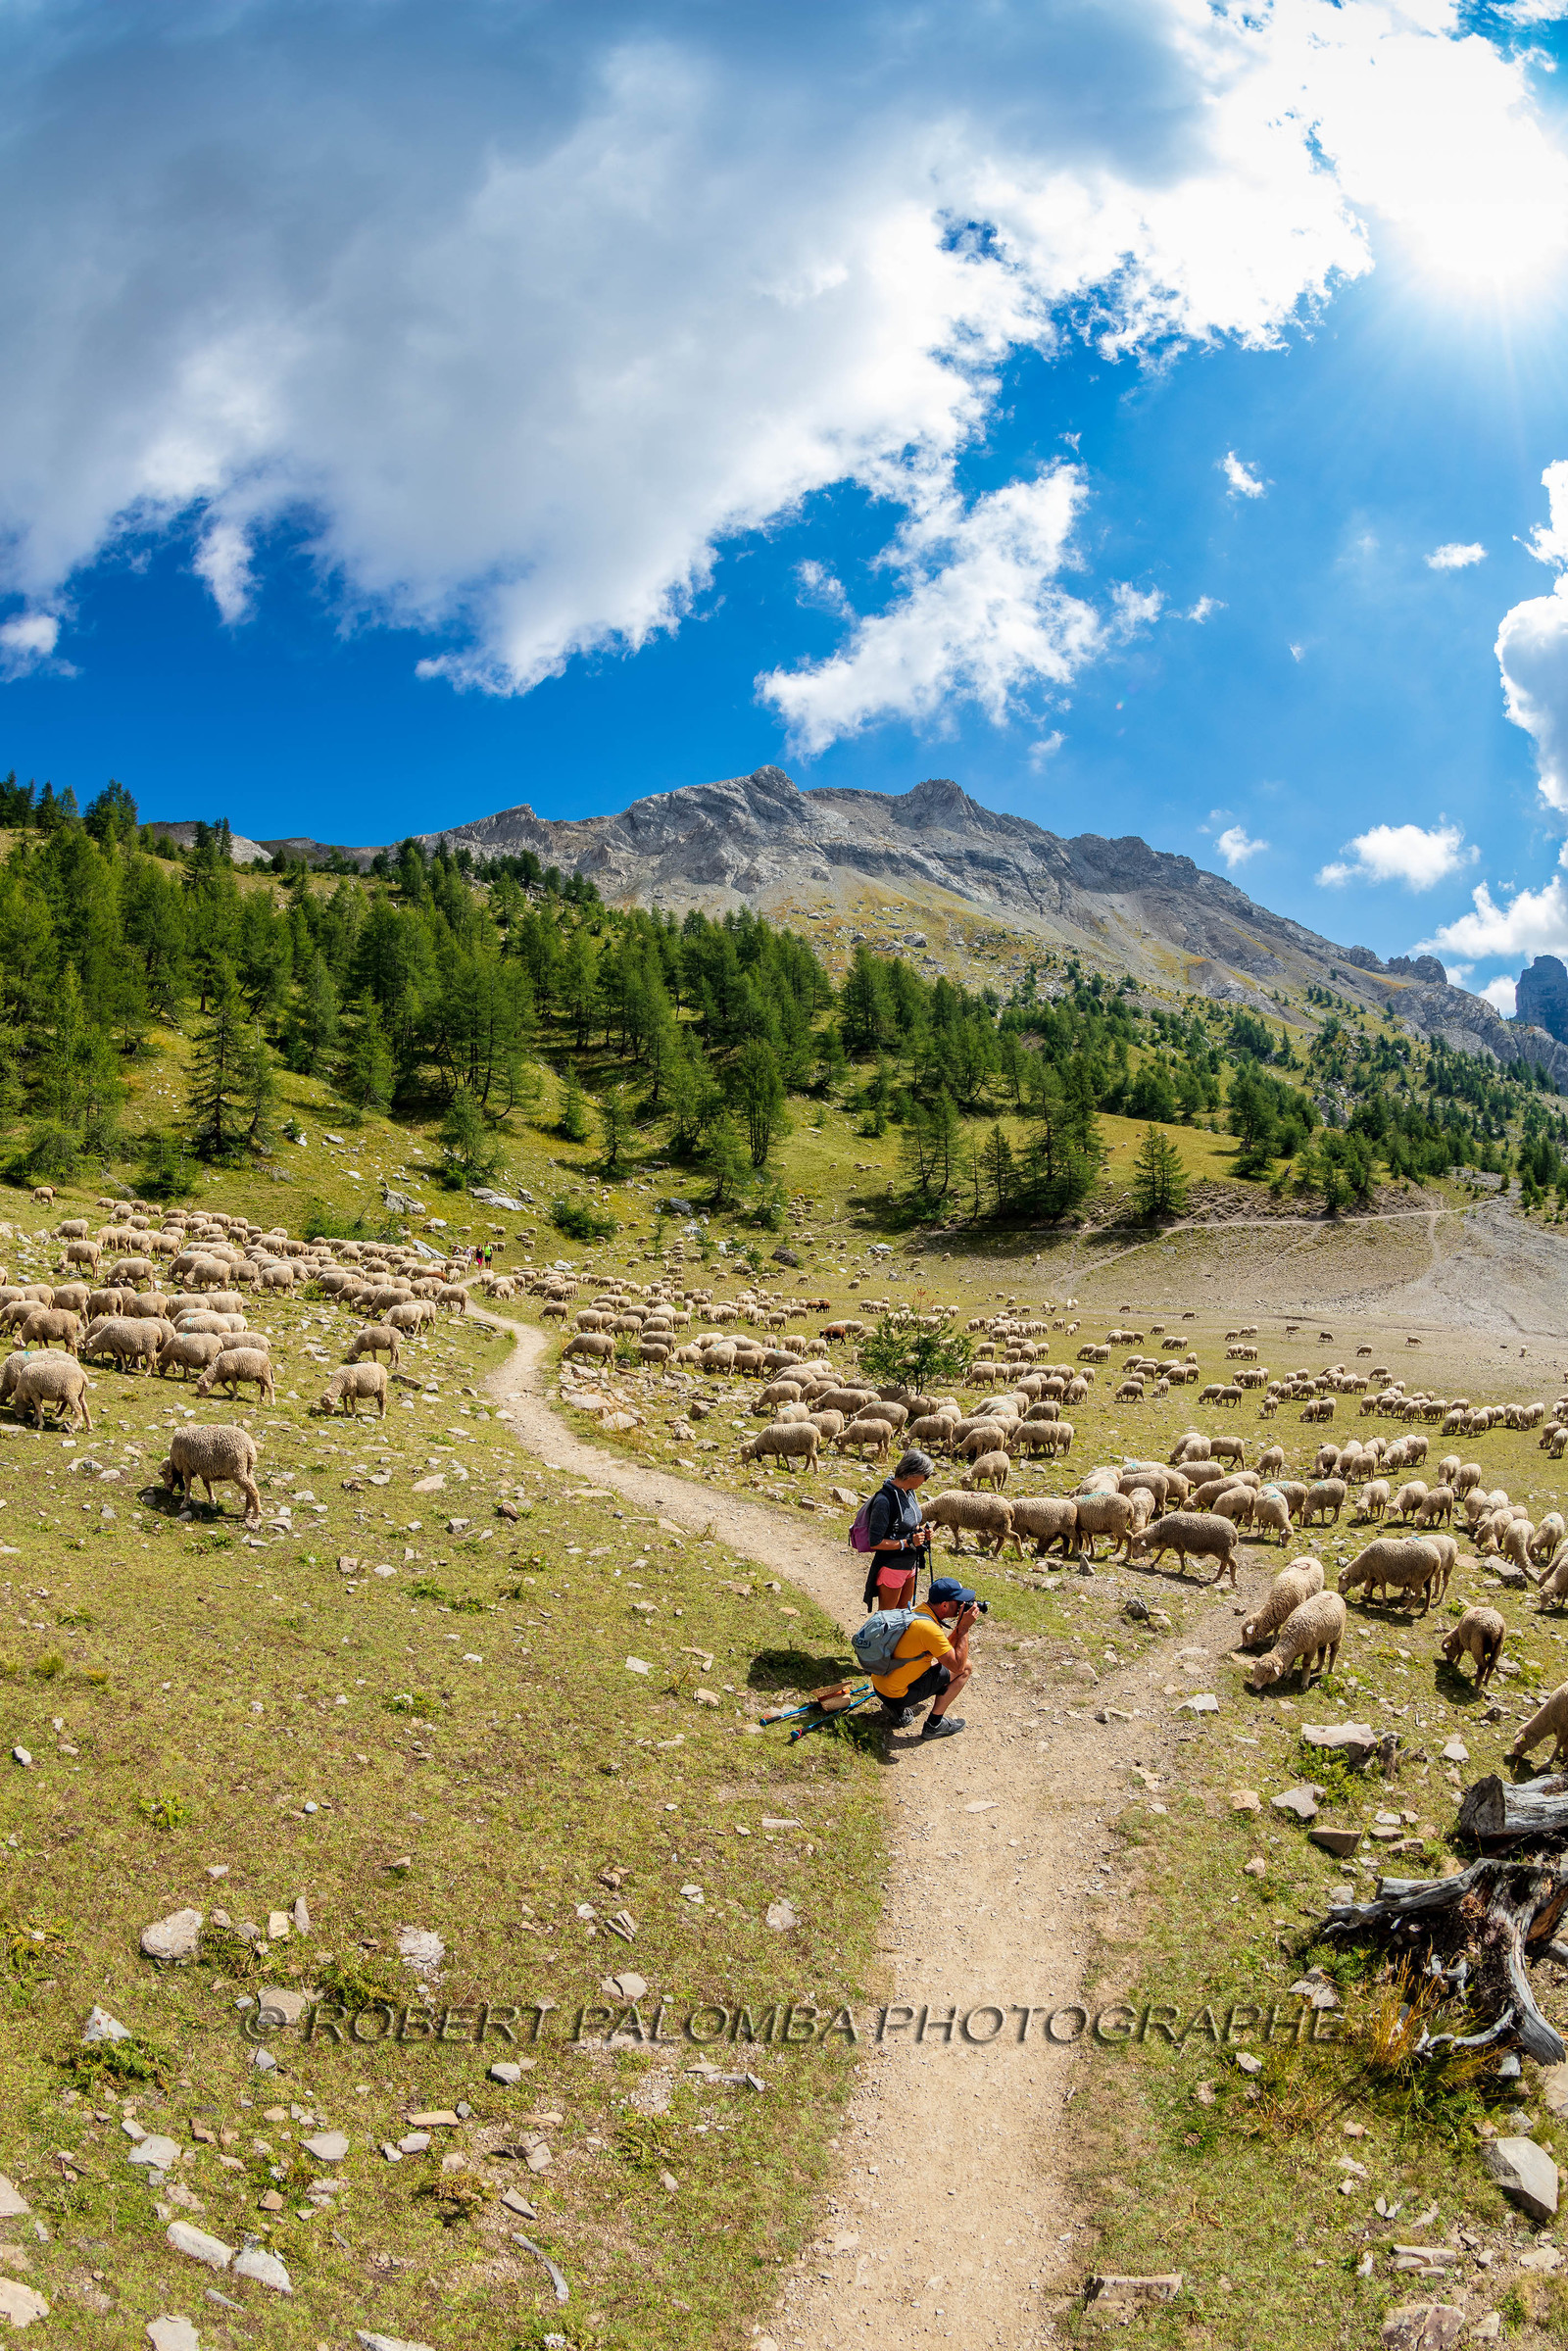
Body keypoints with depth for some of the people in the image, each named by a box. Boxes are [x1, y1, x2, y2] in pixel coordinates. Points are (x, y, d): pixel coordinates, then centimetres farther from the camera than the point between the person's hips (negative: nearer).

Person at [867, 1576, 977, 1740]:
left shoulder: (919, 1612, 4)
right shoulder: (929, 1628, -25)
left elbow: (946, 1649, 15)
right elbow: (958, 1666, -19)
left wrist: (960, 1626, 3)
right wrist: (964, 1628, -14)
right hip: (895, 1695, -9)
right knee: (965, 1667, -2)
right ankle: (934, 1725, 5)